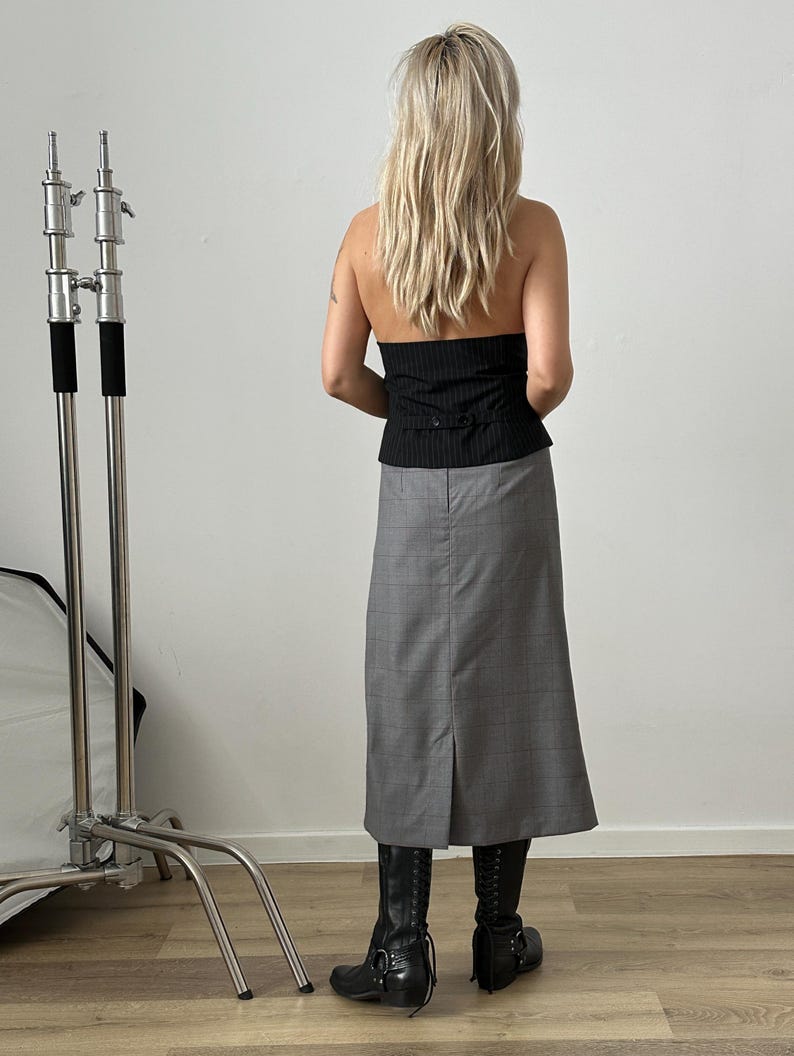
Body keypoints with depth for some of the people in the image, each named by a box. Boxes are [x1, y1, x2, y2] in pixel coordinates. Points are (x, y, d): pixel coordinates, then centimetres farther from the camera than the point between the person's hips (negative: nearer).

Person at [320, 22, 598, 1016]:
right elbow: (549, 373, -13)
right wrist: (518, 411, 8)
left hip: (410, 488, 2)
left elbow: (339, 375, 0)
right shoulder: (531, 227, -6)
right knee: (502, 696, 10)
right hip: (506, 484, -1)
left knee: (407, 704, 8)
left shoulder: (368, 232, 1)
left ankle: (401, 948, 12)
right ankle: (498, 935, 23)